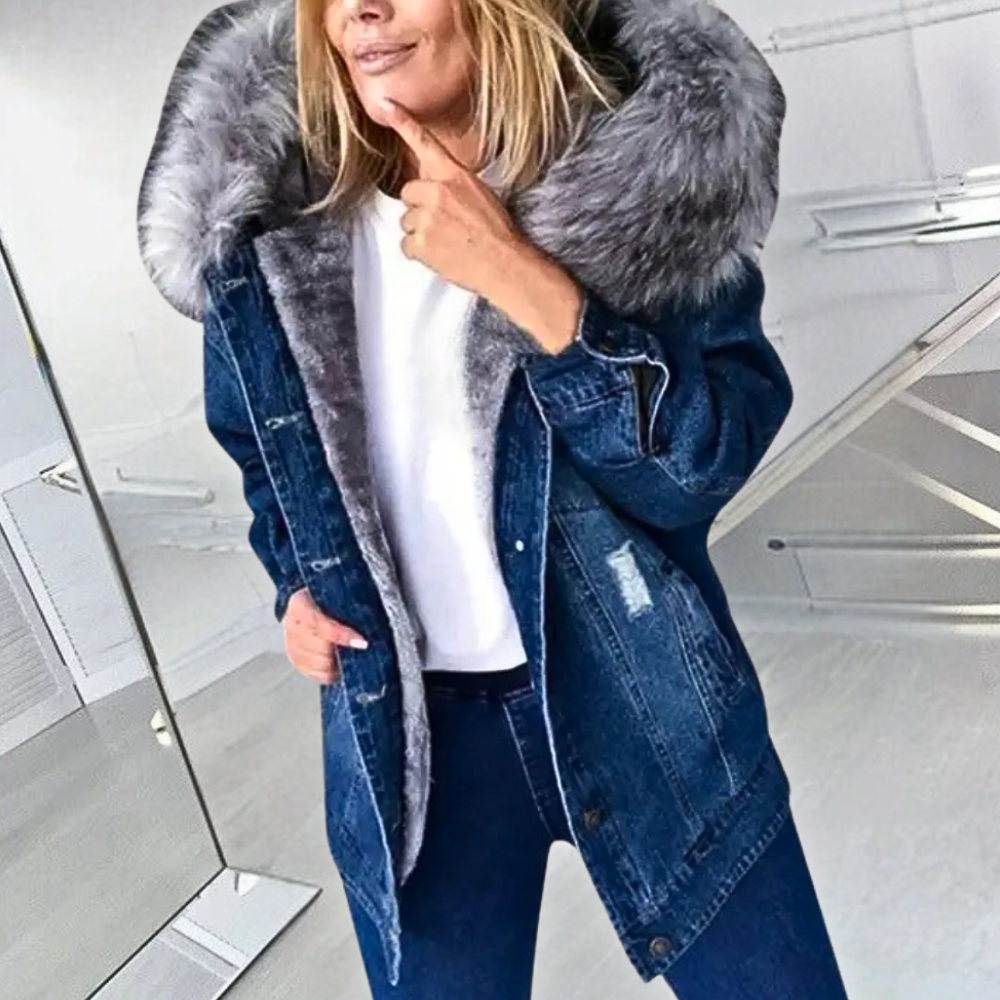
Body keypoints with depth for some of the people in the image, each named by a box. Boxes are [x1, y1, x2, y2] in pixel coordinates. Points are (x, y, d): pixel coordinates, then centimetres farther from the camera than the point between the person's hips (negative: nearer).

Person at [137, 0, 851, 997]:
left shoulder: (644, 167, -12)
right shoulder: (272, 216, -4)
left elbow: (705, 460, -19)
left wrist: (516, 275, -26)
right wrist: (294, 585, 0)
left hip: (642, 698, -1)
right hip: (402, 727, 2)